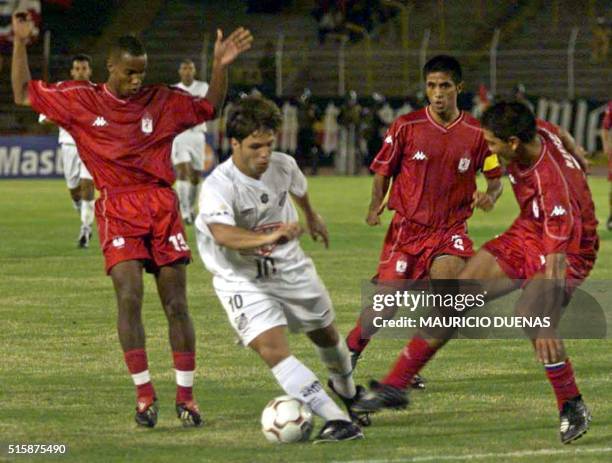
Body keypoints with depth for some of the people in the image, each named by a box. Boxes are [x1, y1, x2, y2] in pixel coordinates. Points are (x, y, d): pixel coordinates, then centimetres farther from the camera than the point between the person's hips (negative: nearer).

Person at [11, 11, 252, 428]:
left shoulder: (163, 101, 7)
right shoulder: (81, 100, 4)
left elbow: (209, 108, 17)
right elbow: (24, 95, 11)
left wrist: (221, 66, 1)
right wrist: (21, 45, 2)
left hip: (162, 206, 2)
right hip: (117, 209, -2)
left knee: (176, 302, 0)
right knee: (129, 295, -16)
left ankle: (186, 393, 7)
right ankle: (144, 393, -8)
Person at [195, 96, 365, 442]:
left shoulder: (283, 165, -11)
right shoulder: (218, 186, -30)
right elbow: (223, 235, -49)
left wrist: (312, 216, 35)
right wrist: (269, 238, -64)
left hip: (290, 268, 6)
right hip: (243, 280, -5)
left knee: (325, 333, 23)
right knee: (272, 348, -26)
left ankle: (347, 390, 56)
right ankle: (337, 421, -29)